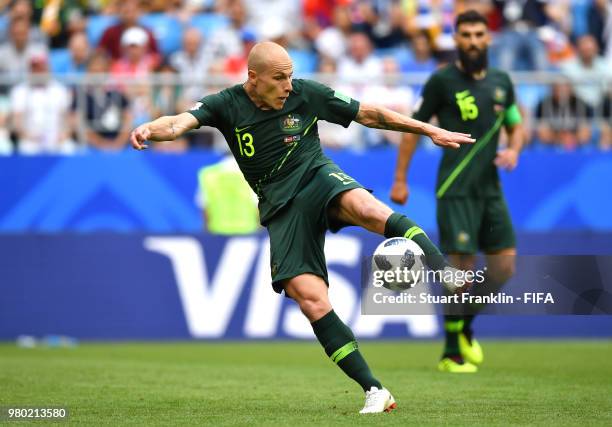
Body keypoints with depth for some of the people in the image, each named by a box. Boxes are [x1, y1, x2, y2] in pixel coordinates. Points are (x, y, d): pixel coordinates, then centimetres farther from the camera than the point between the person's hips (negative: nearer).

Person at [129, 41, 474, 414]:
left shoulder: (306, 94, 0)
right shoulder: (227, 106, -1)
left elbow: (369, 114, 9)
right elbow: (181, 121, -19)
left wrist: (430, 130, 10)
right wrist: (150, 129, -42)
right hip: (281, 210, 1)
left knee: (363, 206, -38)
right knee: (311, 300, -14)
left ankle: (443, 270, -42)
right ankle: (373, 390, -10)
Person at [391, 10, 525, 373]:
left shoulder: (501, 82, 10)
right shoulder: (443, 81, -4)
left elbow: (516, 125, 22)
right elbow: (415, 127, 2)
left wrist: (514, 150, -1)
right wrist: (400, 179, 0)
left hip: (490, 189, 5)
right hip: (456, 190, -5)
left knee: (504, 267, 2)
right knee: (463, 269, -9)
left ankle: (466, 327, 26)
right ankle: (451, 354, 2)